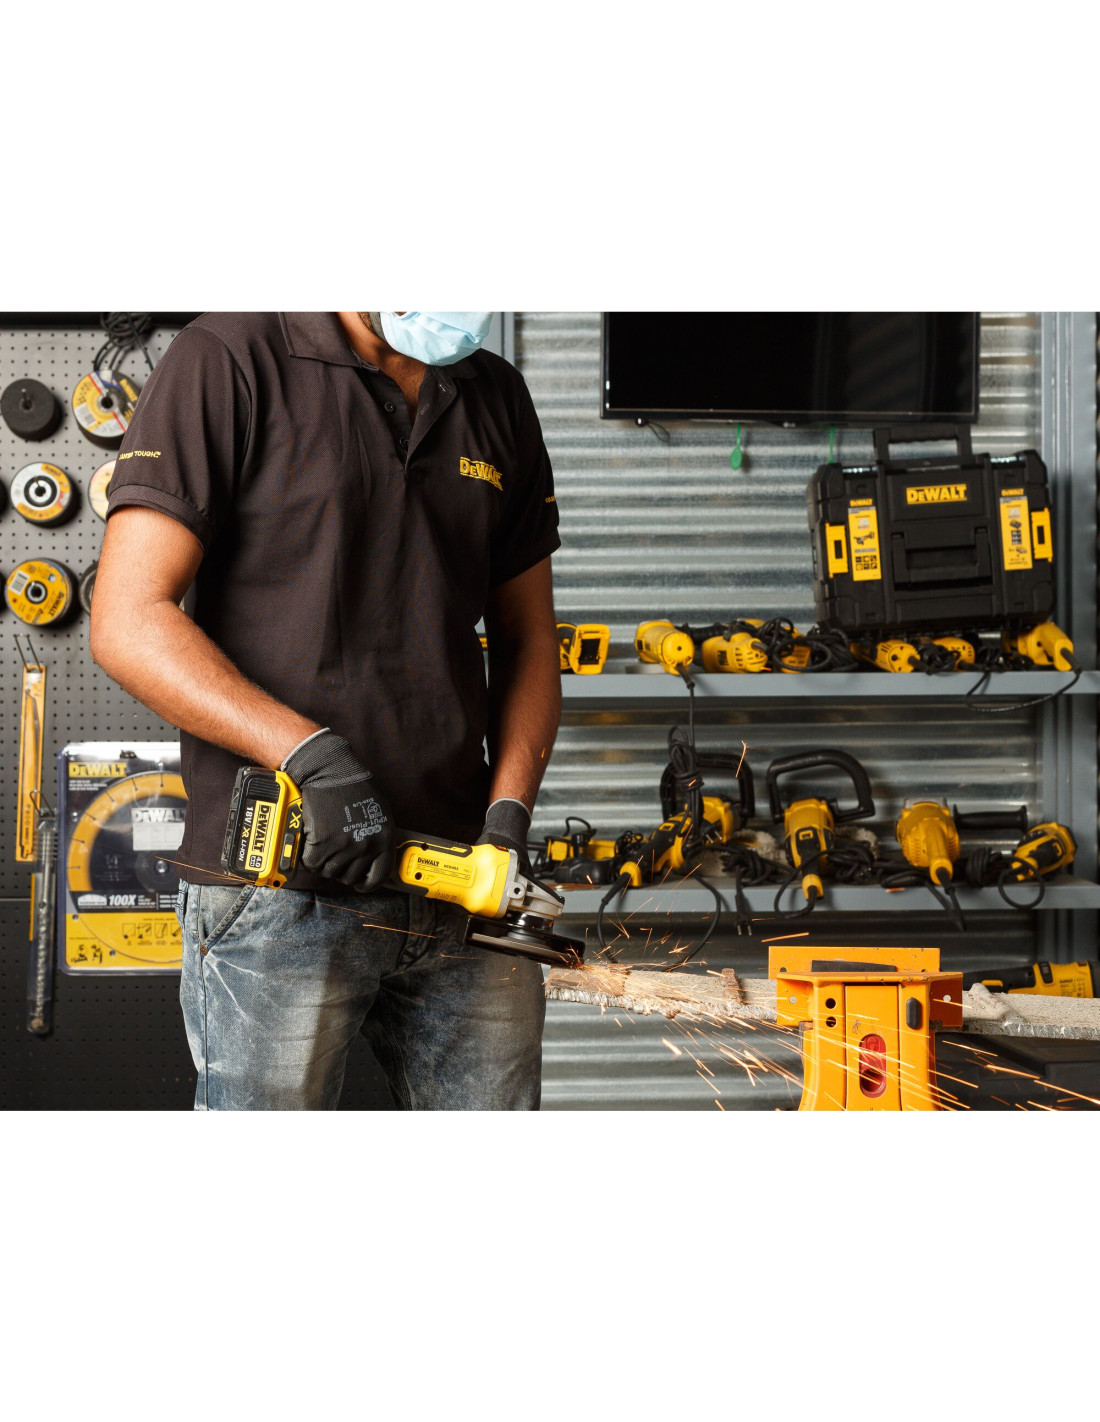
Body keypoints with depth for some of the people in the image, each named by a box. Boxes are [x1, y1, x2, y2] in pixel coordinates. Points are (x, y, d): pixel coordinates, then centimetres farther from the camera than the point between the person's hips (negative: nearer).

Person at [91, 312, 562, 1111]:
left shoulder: (498, 399, 14)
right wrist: (312, 756, -19)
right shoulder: (229, 360, -4)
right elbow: (128, 621, -10)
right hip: (282, 894, -5)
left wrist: (509, 812, 1)